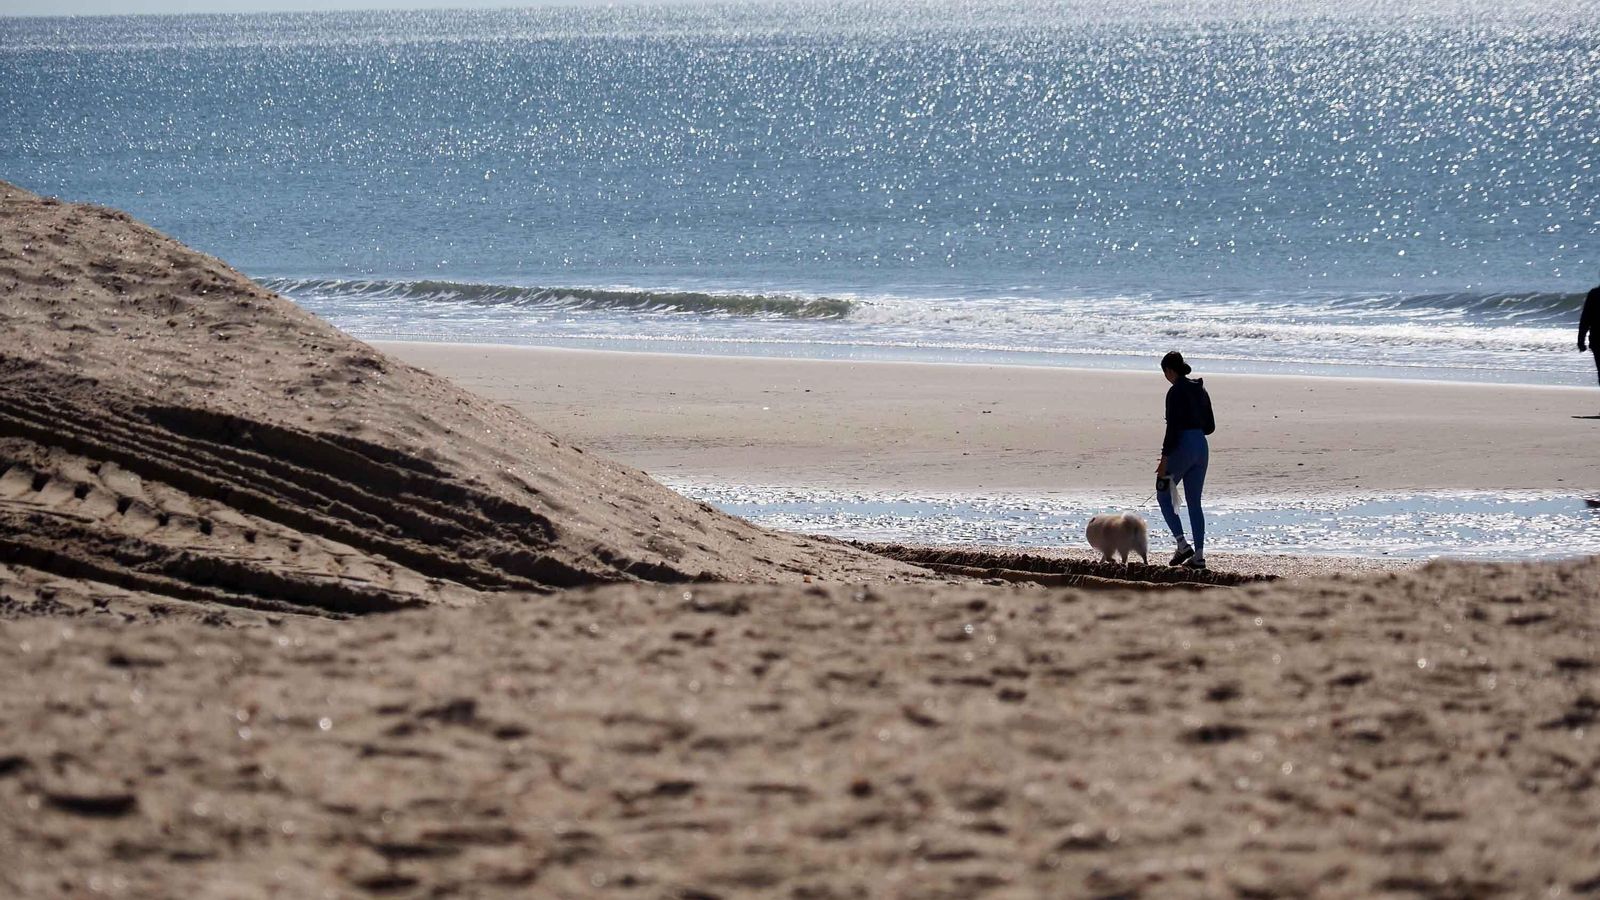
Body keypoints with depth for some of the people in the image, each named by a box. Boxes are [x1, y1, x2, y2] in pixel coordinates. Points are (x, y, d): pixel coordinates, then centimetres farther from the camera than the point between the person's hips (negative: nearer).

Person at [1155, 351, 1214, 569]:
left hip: (1182, 447, -7)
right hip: (1202, 448, 8)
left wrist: (1164, 458, -16)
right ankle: (1199, 555, 5)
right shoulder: (1200, 390, 11)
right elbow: (1210, 426, 15)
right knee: (1194, 502, 10)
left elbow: (1173, 428, -18)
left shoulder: (1176, 392, -13)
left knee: (1163, 495, 8)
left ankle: (1182, 545, -4)